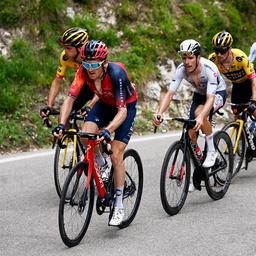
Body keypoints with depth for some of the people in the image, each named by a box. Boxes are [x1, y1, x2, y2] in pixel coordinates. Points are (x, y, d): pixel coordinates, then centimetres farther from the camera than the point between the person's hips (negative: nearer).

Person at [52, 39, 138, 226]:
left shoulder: (116, 73, -36)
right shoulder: (84, 72, -24)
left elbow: (122, 111, -39)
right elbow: (70, 98, -28)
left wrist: (108, 130, -54)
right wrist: (61, 124, -42)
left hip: (127, 106, -4)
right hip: (105, 104, 4)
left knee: (116, 155, -13)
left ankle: (119, 206, -3)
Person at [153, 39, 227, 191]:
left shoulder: (209, 68, -36)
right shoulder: (182, 69, -24)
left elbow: (210, 98, -44)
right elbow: (170, 93, -28)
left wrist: (201, 117, -62)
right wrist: (159, 113, -46)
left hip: (218, 93, -5)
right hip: (199, 94, 5)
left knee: (199, 112, -37)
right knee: (191, 133, -9)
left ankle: (212, 151, -16)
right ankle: (196, 177, 10)